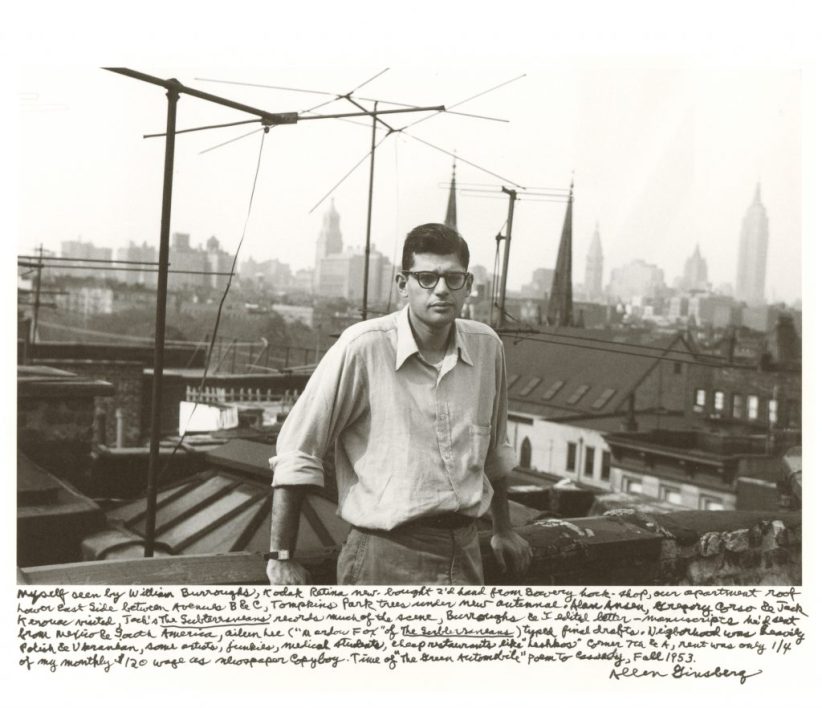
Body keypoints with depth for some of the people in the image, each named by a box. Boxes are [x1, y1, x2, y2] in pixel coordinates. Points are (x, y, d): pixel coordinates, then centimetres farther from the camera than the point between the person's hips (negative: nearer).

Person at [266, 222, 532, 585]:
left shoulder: (486, 345, 3)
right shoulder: (362, 347, -13)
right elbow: (296, 452, -9)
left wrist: (503, 529, 26)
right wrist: (280, 556, -8)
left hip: (465, 552, 5)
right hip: (386, 556, -5)